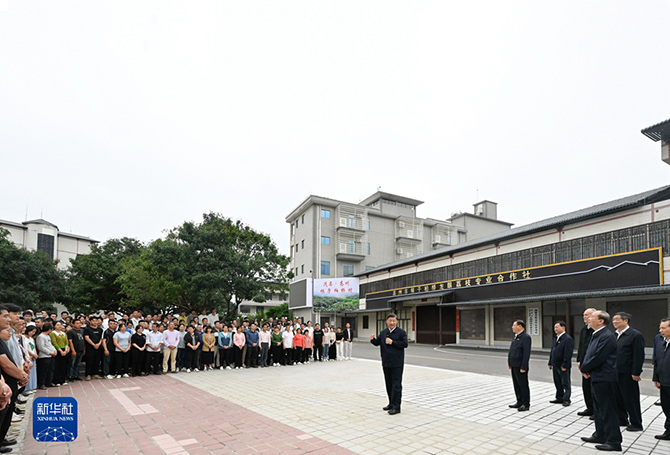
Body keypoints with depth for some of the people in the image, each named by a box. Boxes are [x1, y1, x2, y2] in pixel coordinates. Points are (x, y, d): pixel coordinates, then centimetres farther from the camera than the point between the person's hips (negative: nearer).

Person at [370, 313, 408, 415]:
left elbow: (405, 344, -14)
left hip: (396, 363, -6)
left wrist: (392, 342, -19)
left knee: (396, 384, -6)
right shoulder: (383, 332, 12)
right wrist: (373, 339, -9)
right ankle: (391, 403, 26)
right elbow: (377, 343, 12)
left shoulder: (401, 332, -6)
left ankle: (396, 407, -3)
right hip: (386, 363, 6)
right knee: (388, 384, 14)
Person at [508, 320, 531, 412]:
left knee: (523, 385, 1)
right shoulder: (516, 337, 15)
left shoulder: (526, 337, -15)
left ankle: (526, 404, 10)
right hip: (514, 366, 9)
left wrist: (523, 367, -21)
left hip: (520, 367, -9)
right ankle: (519, 402, 26)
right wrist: (510, 363, 15)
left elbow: (526, 353, -19)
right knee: (516, 385, 15)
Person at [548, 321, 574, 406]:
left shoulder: (568, 339, -15)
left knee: (565, 384, 3)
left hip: (563, 367, -9)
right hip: (555, 365, 9)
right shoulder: (556, 338, 14)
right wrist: (550, 363, 16)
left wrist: (564, 365, -21)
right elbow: (552, 351, 19)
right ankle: (559, 398, 25)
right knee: (557, 383, 15)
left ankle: (566, 400, 11)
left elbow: (568, 354, -19)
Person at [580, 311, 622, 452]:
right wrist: (585, 368, 2)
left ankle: (613, 442, 8)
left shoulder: (607, 336, -20)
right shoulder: (596, 335, 12)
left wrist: (584, 368, -10)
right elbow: (589, 354, 17)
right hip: (596, 377, 11)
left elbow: (598, 358, -23)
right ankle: (600, 436, 33)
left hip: (604, 379, -11)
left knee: (608, 411, -2)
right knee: (598, 409, 20)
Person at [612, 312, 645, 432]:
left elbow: (639, 356, -16)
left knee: (631, 399, 3)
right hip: (616, 372, 8)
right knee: (618, 398, 15)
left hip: (628, 374, -8)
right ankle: (622, 420, 28)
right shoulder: (616, 335, 11)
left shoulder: (635, 335, -13)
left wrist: (636, 373, -18)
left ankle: (636, 424, 15)